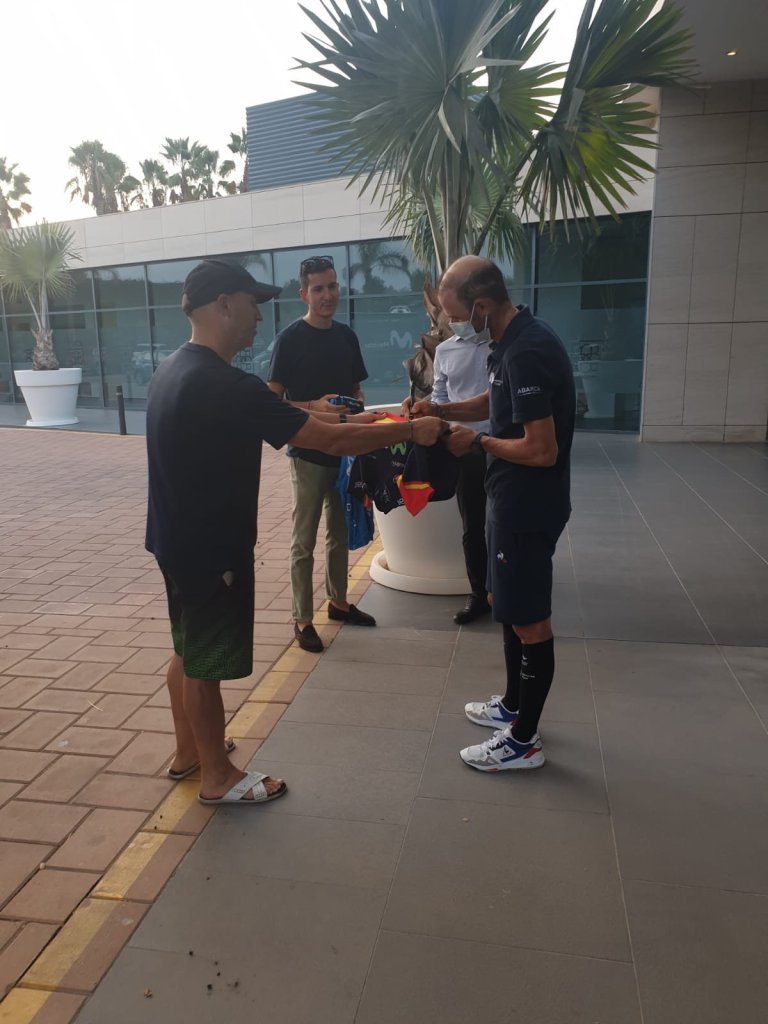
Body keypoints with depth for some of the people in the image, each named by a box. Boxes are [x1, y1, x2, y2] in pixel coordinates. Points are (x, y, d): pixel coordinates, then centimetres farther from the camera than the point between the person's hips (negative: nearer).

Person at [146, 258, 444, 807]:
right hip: (210, 548, -10)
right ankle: (218, 776, 26)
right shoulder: (224, 386, -27)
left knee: (190, 651, 22)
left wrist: (347, 419, 13)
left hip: (179, 539, 10)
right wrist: (410, 430, -15)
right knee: (205, 663, 6)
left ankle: (188, 751, 41)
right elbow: (329, 440, -26)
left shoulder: (175, 370, 5)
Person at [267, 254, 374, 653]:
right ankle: (302, 620, 11)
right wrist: (314, 406, -25)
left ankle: (338, 601, 32)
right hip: (308, 453, -6)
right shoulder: (290, 338, -9)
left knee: (341, 533, 16)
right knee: (304, 541, 1)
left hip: (345, 450, 6)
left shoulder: (346, 336, 8)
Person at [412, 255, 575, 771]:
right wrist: (442, 409, 7)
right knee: (511, 606, 21)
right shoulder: (516, 340, 7)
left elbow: (541, 449, -27)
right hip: (516, 497, 10)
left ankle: (525, 740, 17)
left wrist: (479, 441, -13)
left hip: (529, 502, -10)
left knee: (529, 618, 1)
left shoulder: (527, 352, -25)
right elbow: (493, 400, 23)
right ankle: (514, 704, 38)